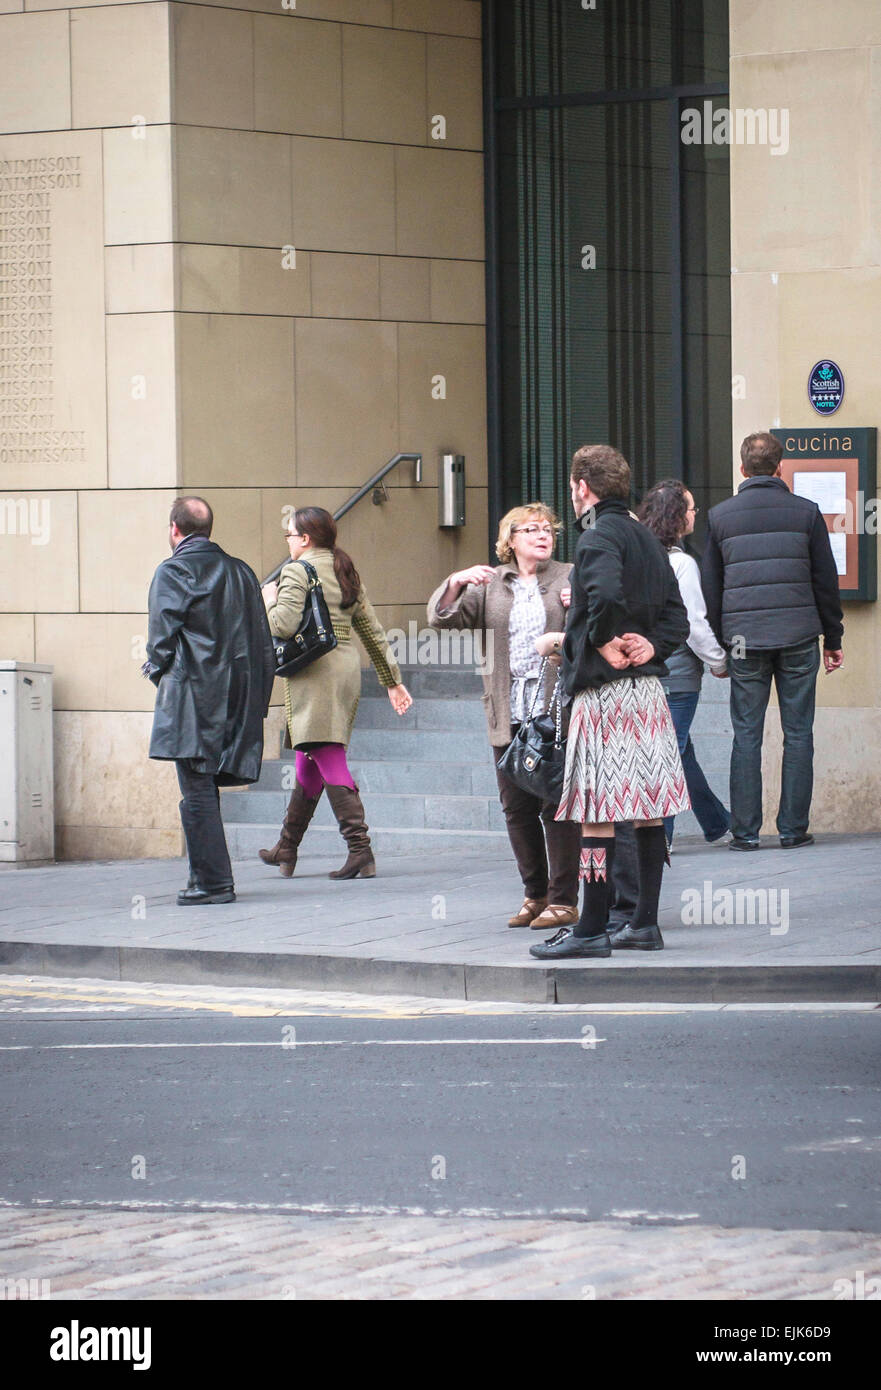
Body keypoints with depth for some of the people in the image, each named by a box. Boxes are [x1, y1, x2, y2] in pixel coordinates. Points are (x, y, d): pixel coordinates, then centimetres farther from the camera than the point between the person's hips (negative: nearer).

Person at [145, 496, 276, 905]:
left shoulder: (173, 571, -7)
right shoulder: (239, 570, 13)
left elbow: (163, 635, -13)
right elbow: (262, 639, 13)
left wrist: (157, 669, 8)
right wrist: (257, 698, 18)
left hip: (192, 695, -7)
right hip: (236, 698, 7)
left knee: (197, 791, -6)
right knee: (205, 790, 13)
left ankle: (212, 882, -9)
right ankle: (209, 877, 14)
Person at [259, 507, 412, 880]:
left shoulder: (296, 572, -7)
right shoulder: (347, 573, 16)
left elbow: (284, 625, -19)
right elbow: (373, 631, 18)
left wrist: (270, 601, 2)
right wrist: (393, 680, 22)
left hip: (314, 672, -8)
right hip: (347, 667, 8)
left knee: (329, 759, -11)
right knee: (310, 759, 16)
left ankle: (360, 849, -19)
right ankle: (287, 848, 26)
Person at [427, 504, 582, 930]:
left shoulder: (570, 578, 7)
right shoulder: (490, 584, 13)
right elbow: (442, 618, 5)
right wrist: (457, 582, -12)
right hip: (508, 717, 3)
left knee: (558, 806, -5)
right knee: (517, 808, 7)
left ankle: (563, 899, 0)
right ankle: (535, 894, 18)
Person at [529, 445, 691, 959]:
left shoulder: (599, 535, -11)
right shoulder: (647, 538, 17)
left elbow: (607, 595, -30)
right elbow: (677, 618, 15)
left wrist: (605, 645, -16)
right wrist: (652, 645, 0)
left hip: (607, 691, -9)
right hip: (650, 690, 9)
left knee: (596, 814, -6)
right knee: (648, 810, 10)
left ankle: (592, 930, -5)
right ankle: (645, 922, 14)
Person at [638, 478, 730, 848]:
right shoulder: (681, 564, -16)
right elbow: (694, 624, -16)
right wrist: (720, 662, -3)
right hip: (677, 676, -7)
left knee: (682, 751, 16)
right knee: (670, 752, -1)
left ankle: (716, 823, 29)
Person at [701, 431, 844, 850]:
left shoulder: (720, 516, 5)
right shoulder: (806, 512, 2)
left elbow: (711, 586, 9)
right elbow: (826, 580, 6)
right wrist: (832, 638, 15)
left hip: (745, 640, 1)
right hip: (798, 636, -1)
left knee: (747, 734, 4)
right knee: (798, 733, 4)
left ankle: (745, 831, 2)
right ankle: (793, 829, 3)